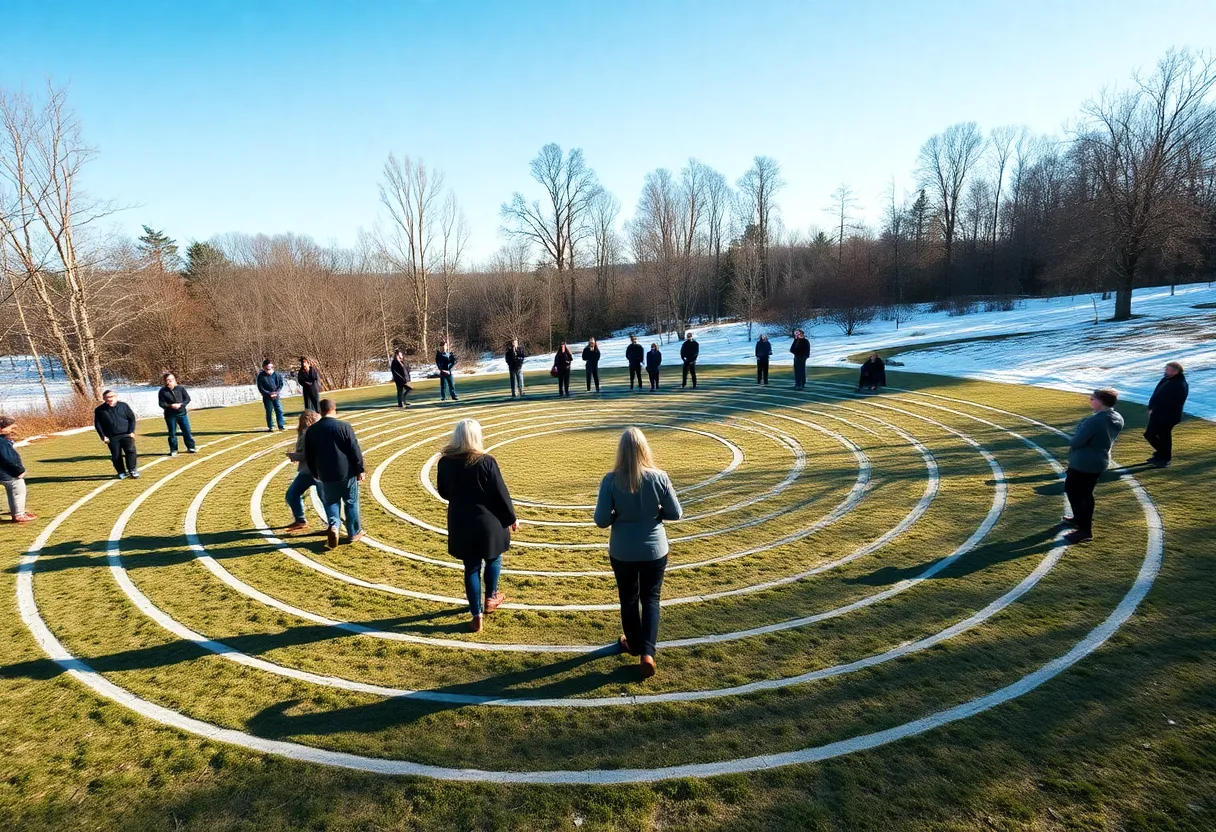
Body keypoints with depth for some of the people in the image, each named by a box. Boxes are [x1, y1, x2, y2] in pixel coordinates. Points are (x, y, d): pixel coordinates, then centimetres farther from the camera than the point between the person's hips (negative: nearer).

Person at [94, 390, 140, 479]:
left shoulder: (123, 406, 3)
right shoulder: (99, 410, 2)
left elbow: (132, 418, 6)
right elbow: (97, 425, 7)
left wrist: (132, 432, -3)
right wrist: (103, 436, -1)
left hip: (126, 435, -1)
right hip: (112, 438, 1)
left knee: (130, 451, -14)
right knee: (116, 456, 1)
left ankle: (132, 471, -4)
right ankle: (122, 472, 16)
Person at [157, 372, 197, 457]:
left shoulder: (180, 388, 1)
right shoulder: (163, 391, -2)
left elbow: (187, 398, 1)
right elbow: (161, 403, -3)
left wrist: (181, 404, -16)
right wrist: (170, 406, -20)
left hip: (182, 413, 1)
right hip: (170, 415, -1)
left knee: (187, 431, 5)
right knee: (172, 433, 7)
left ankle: (191, 447, 17)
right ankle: (173, 450, 16)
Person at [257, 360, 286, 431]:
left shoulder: (277, 374, -2)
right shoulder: (261, 376, -6)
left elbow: (281, 384, 3)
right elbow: (260, 388, -5)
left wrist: (276, 392, -11)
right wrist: (269, 394, -15)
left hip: (277, 396, 1)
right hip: (267, 397, -1)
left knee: (279, 410, 2)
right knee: (269, 412, 4)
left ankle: (281, 426, 9)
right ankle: (271, 427, 11)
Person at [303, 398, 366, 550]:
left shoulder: (311, 431, 1)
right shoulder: (344, 426, -11)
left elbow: (308, 457, 8)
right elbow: (355, 450, -11)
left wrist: (316, 474, 20)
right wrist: (360, 470, -1)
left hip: (326, 475, 2)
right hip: (347, 473, -2)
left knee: (331, 502, 17)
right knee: (351, 503, 12)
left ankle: (333, 526, -8)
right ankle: (354, 533, 20)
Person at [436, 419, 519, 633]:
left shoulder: (445, 462, -7)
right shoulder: (486, 461, -18)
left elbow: (443, 492, 7)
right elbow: (500, 493, -12)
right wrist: (511, 518, 2)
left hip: (460, 523, 3)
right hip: (487, 521, -3)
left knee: (471, 568, 12)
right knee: (493, 559, 23)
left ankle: (476, 615, 17)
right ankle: (490, 599, 40)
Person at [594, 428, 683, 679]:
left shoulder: (611, 480, -17)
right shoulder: (659, 477, -14)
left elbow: (601, 520, -14)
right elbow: (675, 513, -6)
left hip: (622, 552, 0)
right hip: (654, 550, 0)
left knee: (628, 599, 21)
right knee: (651, 599, 16)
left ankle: (633, 644, 39)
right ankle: (647, 652, 6)